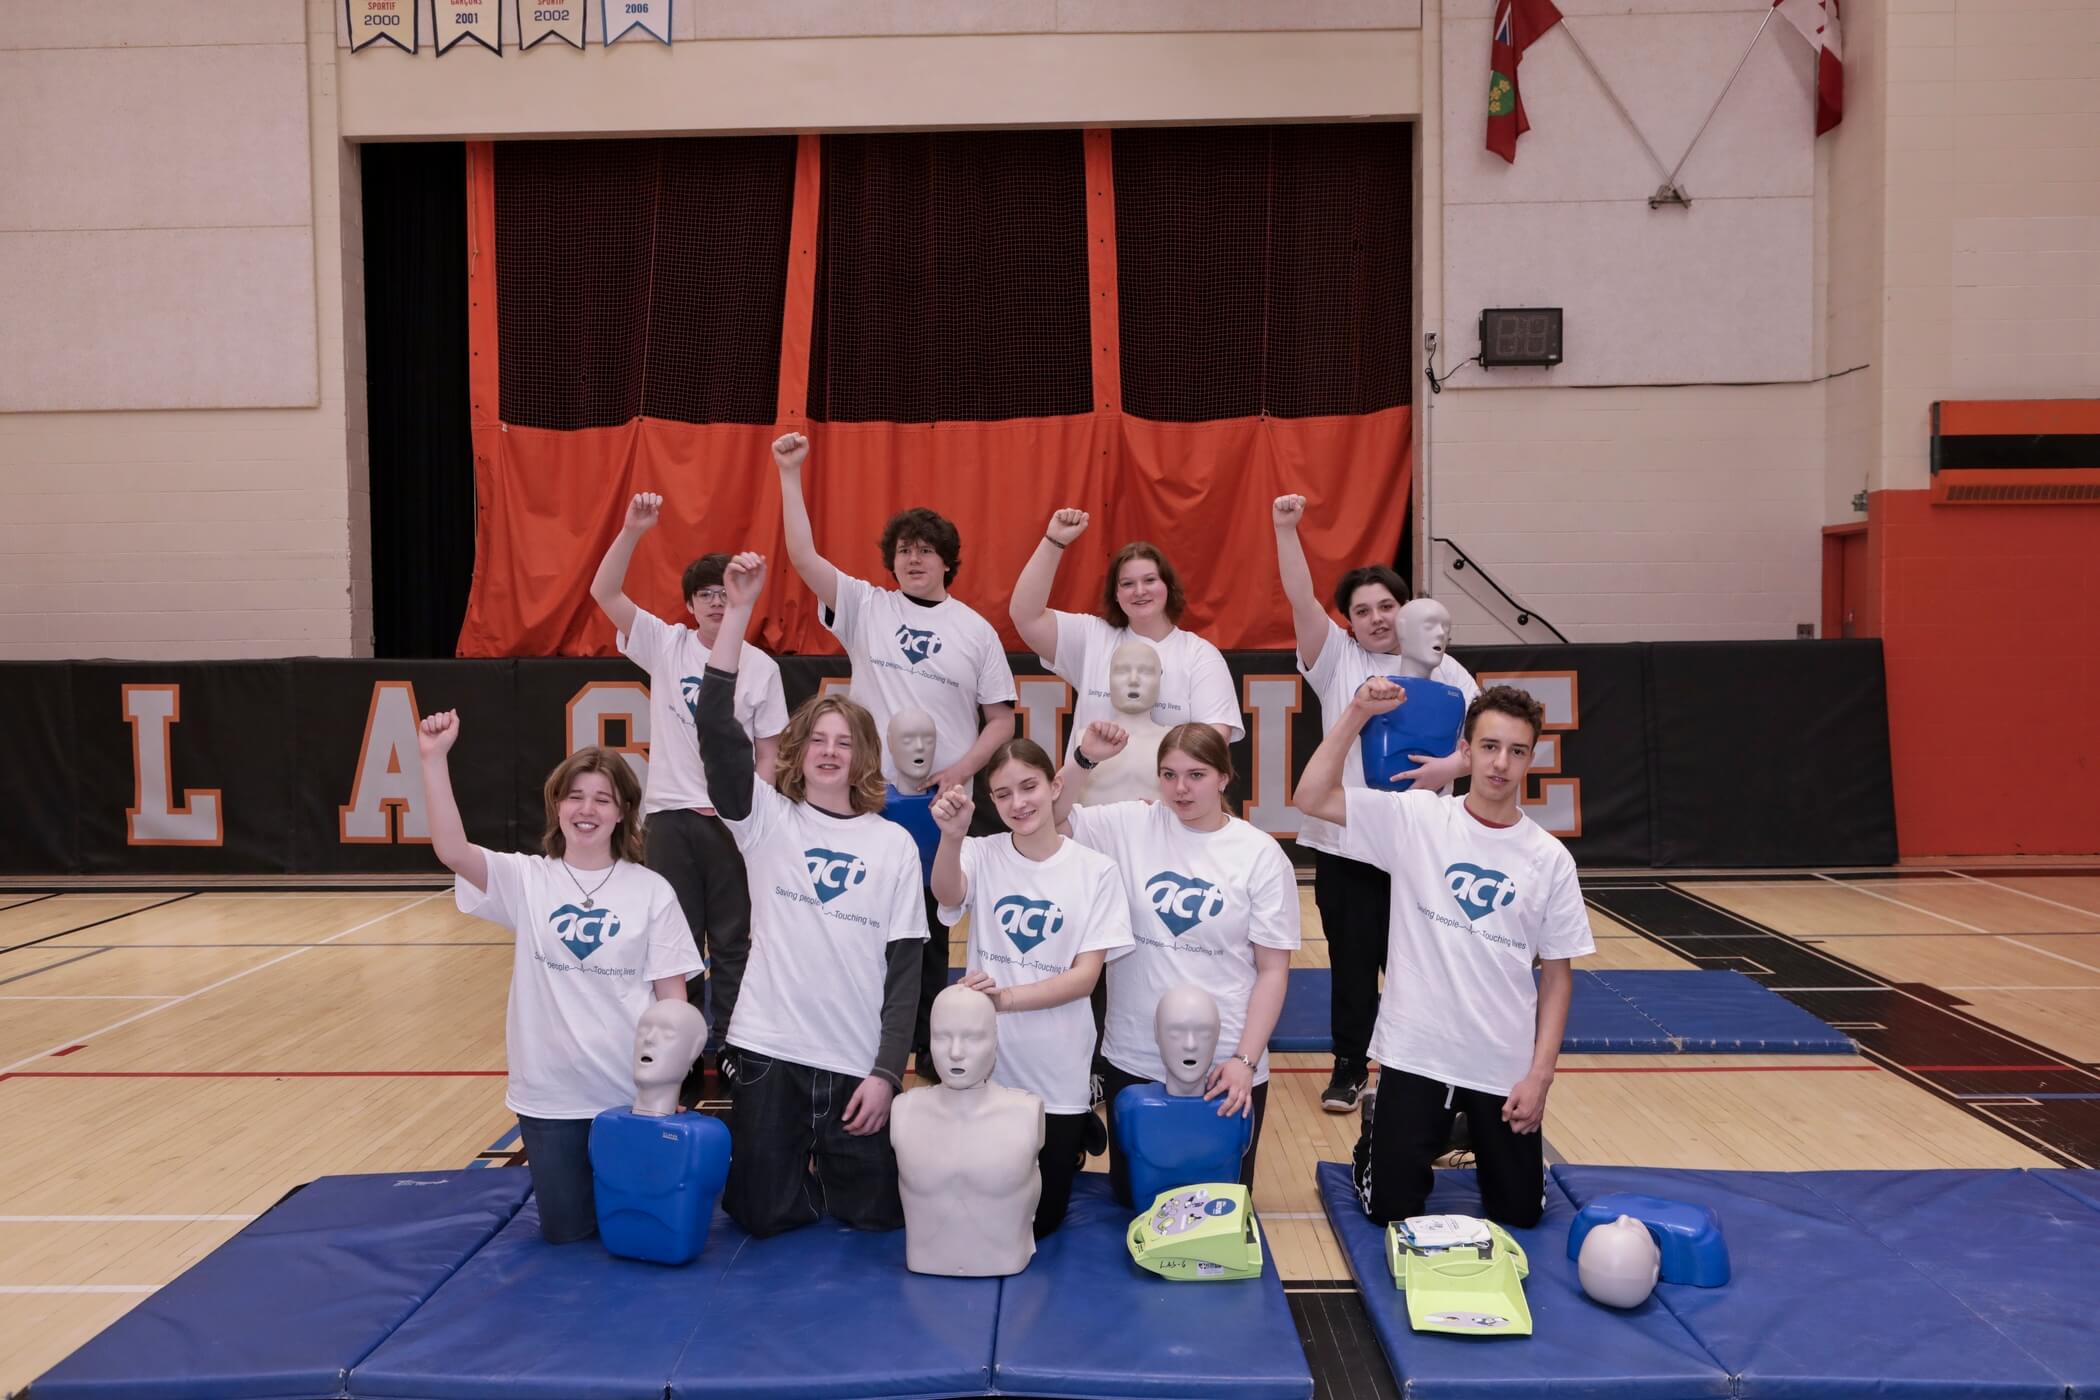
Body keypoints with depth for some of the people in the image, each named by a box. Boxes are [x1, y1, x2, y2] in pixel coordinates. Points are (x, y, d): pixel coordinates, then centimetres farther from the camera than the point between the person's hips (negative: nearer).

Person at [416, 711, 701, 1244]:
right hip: (550, 1093, 1)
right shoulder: (527, 880, -3)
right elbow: (452, 850, -21)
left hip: (633, 1093, -1)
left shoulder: (651, 890, -5)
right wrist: (434, 759, -29)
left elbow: (671, 995, -3)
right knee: (565, 1229, 10)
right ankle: (569, 1177, 42)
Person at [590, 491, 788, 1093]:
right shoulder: (664, 645, 2)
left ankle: (732, 1058, 16)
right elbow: (604, 592, -9)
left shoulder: (762, 668, 1)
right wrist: (633, 530, -20)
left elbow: (770, 751, 3)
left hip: (734, 820, 0)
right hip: (670, 816, 1)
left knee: (734, 946, 5)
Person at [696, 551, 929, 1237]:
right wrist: (740, 608, -20)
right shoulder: (767, 820, -1)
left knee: (875, 1215, 6)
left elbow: (905, 966, -1)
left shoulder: (895, 844, 0)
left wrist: (886, 1071, -7)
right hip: (769, 1048, 0)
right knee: (762, 1216, 4)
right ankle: (799, 1163, 37)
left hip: (861, 1060, 1)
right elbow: (716, 726, -14)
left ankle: (830, 1166, 38)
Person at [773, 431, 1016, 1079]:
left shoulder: (976, 631, 5)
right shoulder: (865, 606, 5)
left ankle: (928, 1051, 21)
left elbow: (1001, 719, 5)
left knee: (930, 929, 9)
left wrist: (963, 768, -10)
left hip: (940, 804, 0)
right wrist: (790, 474, -11)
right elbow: (803, 555, -6)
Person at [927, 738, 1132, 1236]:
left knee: (1040, 1219, 12)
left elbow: (1087, 974, -11)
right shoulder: (982, 855, -5)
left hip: (1056, 1073, -1)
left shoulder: (1096, 870, -7)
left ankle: (1076, 1132, 39)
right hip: (983, 1065, 1)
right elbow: (948, 895, -27)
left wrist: (1008, 997, -26)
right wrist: (952, 836, -48)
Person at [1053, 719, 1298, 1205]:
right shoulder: (1131, 826, -3)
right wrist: (1084, 759, -17)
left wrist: (1245, 1059, -11)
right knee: (1133, 1198, 15)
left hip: (1225, 1066, -1)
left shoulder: (1260, 853, -6)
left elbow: (1273, 969, -5)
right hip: (1134, 1060, 1)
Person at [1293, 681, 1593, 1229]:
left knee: (1519, 1211, 12)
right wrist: (1358, 712, -22)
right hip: (1415, 1051, -2)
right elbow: (1311, 798, -15)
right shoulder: (1416, 818, -7)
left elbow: (1557, 974, 2)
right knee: (1392, 1210, 4)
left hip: (1506, 1065, 2)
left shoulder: (1550, 858, -3)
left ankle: (1473, 1139, 42)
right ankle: (1378, 1128, 35)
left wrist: (1541, 1071, -4)